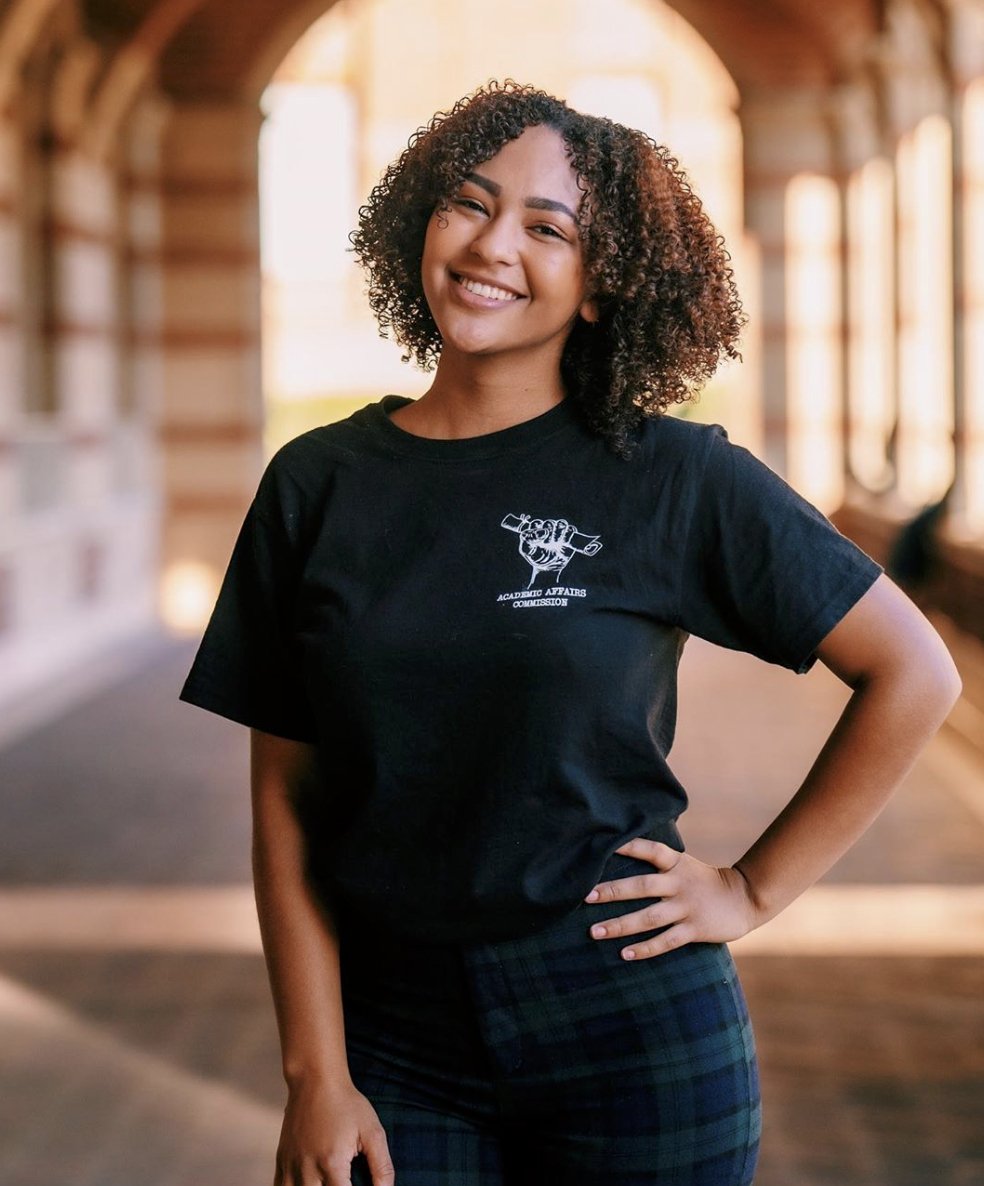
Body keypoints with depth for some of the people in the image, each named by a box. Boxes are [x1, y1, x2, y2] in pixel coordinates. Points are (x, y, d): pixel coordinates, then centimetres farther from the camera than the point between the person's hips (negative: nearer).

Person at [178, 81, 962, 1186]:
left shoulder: (672, 478, -5)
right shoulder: (316, 485, 1)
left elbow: (914, 673, -1)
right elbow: (284, 802, 1)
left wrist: (753, 891, -2)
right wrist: (317, 1075, -4)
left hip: (627, 1022, -1)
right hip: (393, 1031, 2)